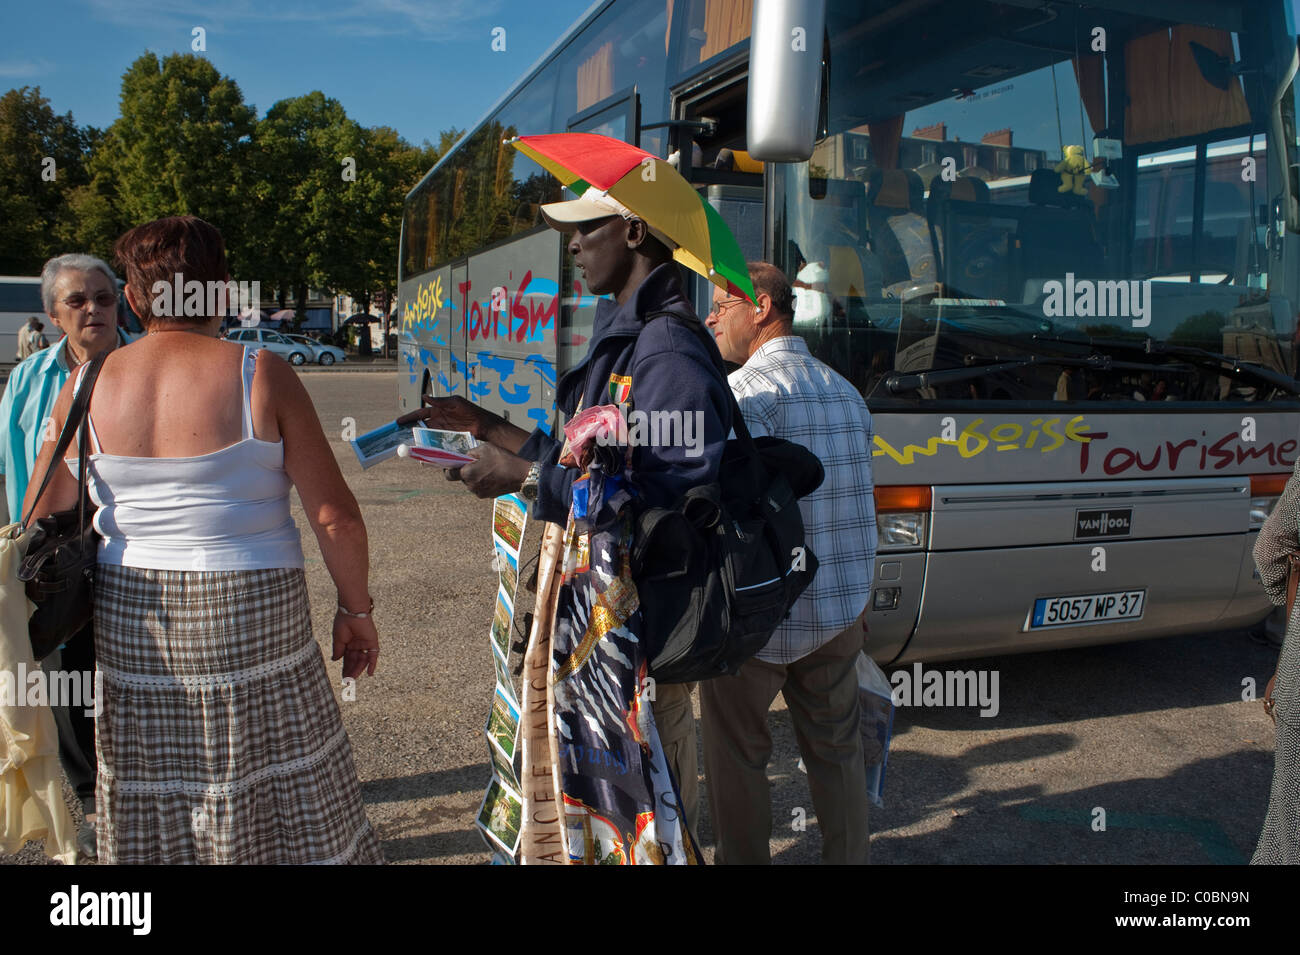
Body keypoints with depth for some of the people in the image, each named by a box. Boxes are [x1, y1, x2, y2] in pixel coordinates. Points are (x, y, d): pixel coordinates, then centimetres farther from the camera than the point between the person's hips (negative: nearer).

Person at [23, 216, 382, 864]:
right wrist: (356, 610, 2)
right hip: (254, 620, -3)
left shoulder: (87, 386, 0)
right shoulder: (260, 376, -11)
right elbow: (336, 517, -12)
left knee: (152, 820, 18)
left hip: (129, 623, 4)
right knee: (295, 811, 11)